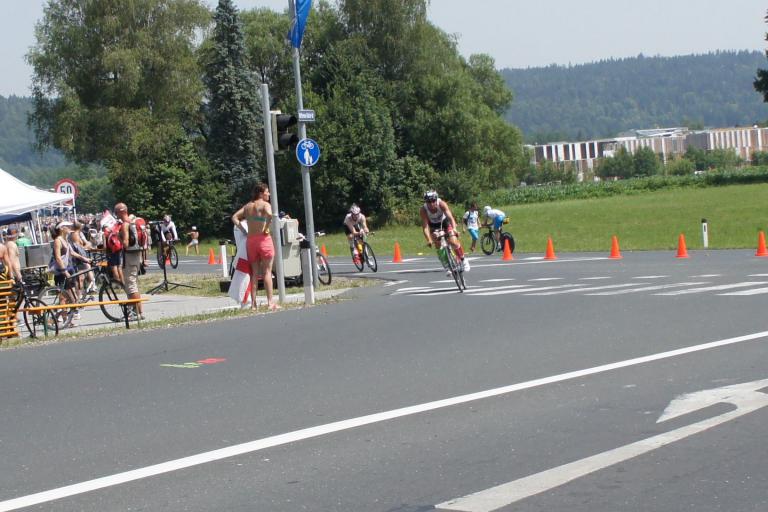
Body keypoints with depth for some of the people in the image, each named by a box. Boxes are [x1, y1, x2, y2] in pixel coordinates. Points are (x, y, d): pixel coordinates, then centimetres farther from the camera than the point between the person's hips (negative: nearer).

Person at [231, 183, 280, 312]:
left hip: (250, 240, 5)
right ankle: (270, 302, -3)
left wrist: (243, 230, 5)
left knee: (254, 272, 11)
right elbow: (269, 214, -28)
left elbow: (234, 217, 9)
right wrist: (266, 228, -15)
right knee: (267, 271, 0)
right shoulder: (265, 204, -6)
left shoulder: (248, 206, 13)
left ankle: (253, 303, 9)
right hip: (263, 239, -5)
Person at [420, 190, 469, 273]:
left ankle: (463, 260, 7)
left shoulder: (442, 204, -33)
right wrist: (429, 240, -46)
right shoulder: (423, 210, -31)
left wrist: (454, 228, -60)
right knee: (438, 246, -12)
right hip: (433, 225, 1)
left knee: (453, 242, -16)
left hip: (445, 221, -1)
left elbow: (450, 217, -42)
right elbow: (425, 226, -34)